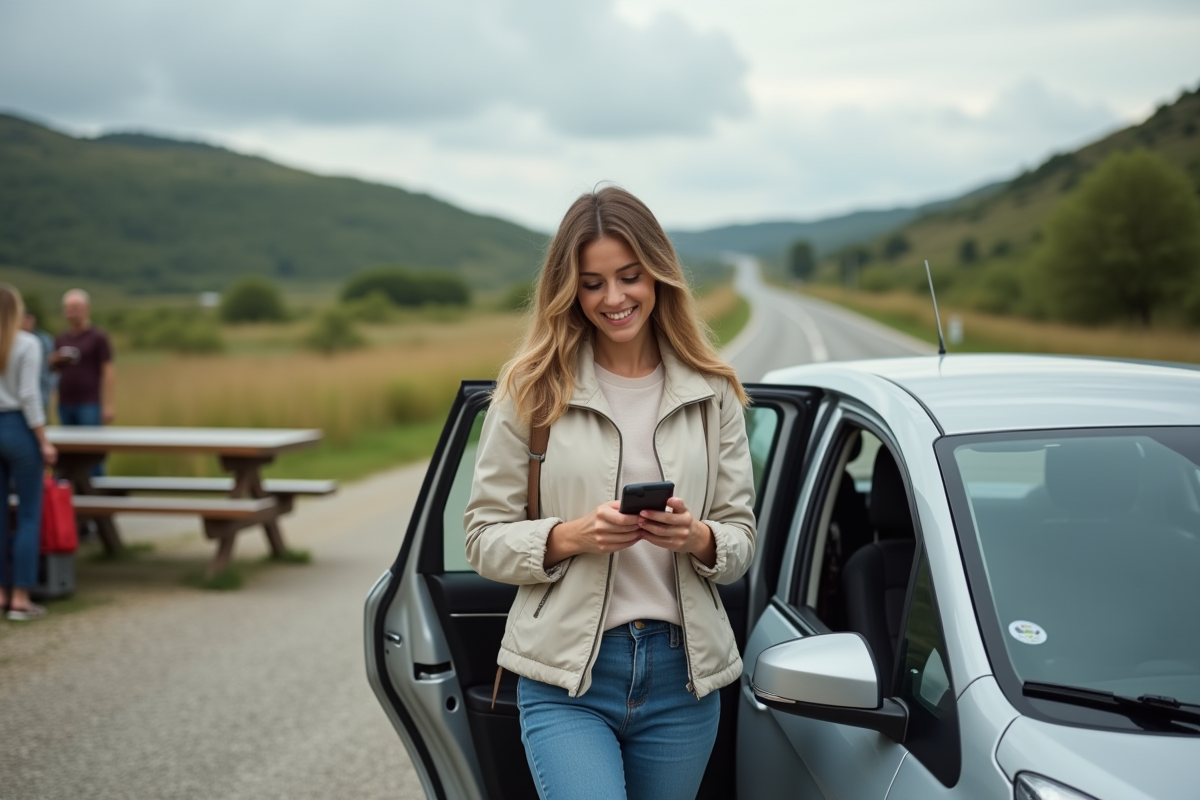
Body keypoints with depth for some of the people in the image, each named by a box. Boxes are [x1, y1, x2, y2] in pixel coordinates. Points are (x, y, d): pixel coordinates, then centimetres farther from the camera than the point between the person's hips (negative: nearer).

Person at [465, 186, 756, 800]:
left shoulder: (712, 394, 6)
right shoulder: (531, 391, 0)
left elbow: (742, 539, 7)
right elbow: (485, 538, -1)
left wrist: (697, 538, -15)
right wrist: (572, 536, -18)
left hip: (682, 678, 3)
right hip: (567, 679, -3)